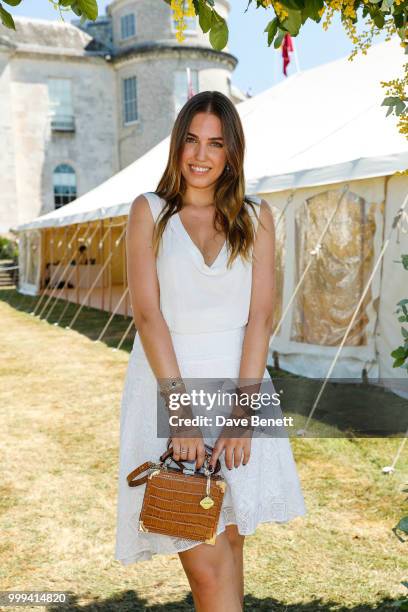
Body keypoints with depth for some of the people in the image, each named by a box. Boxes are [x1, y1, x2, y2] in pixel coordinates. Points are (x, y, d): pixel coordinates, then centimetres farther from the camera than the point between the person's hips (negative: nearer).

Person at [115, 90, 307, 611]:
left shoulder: (255, 217, 7)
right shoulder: (149, 212, 3)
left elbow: (259, 317, -1)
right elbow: (146, 312, -6)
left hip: (236, 382, 2)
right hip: (168, 382, -1)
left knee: (229, 540, 7)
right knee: (203, 561, -7)